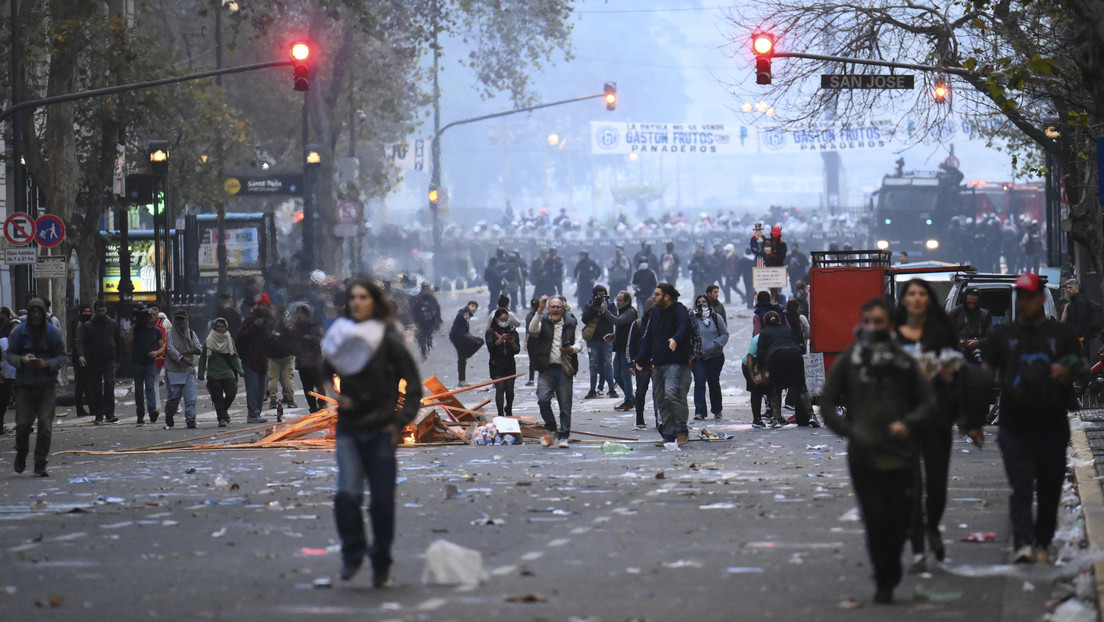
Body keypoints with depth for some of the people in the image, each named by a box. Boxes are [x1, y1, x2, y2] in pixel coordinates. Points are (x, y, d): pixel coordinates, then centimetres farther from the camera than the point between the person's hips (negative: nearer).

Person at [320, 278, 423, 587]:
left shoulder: (389, 339, -6)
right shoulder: (341, 337, 4)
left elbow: (413, 383, 0)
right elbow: (326, 373, 22)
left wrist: (401, 420, -7)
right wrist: (333, 394, 2)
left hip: (380, 429, -2)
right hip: (349, 428, 2)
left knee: (382, 502, 1)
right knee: (347, 494, -15)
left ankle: (381, 564, 18)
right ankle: (353, 553, 4)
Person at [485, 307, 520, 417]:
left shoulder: (512, 331, 8)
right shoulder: (491, 332, 2)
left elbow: (517, 350, 3)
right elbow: (490, 347, -13)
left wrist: (512, 343, -17)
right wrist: (500, 340, -26)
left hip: (509, 365, 2)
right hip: (496, 366, -2)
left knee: (509, 390, 5)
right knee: (500, 388, -13)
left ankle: (509, 411, 29)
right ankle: (500, 413, -14)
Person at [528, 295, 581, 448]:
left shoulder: (571, 323, 8)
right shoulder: (543, 321, 5)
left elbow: (579, 344, 10)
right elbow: (532, 329, -15)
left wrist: (571, 349, -13)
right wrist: (539, 310, -24)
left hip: (564, 370, 1)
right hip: (546, 369, -1)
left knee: (565, 405, 2)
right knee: (543, 400, -14)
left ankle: (563, 436, 10)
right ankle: (552, 427, 10)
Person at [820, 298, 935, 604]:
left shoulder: (904, 362, 8)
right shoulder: (848, 361, 6)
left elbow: (927, 401, 12)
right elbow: (827, 403, 7)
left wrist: (907, 424, -8)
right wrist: (849, 431, -8)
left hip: (900, 455, 1)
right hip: (863, 456, -1)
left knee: (898, 521, 3)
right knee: (876, 519, -6)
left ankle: (888, 579, 21)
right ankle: (884, 581, 4)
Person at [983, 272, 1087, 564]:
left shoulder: (1061, 333, 11)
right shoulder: (1003, 335, 12)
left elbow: (1083, 369, 9)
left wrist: (1068, 371, -16)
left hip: (1053, 427, 1)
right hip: (1014, 427, -1)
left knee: (1049, 490, 7)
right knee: (1021, 488, -12)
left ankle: (1042, 543, 20)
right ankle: (1023, 544, -22)